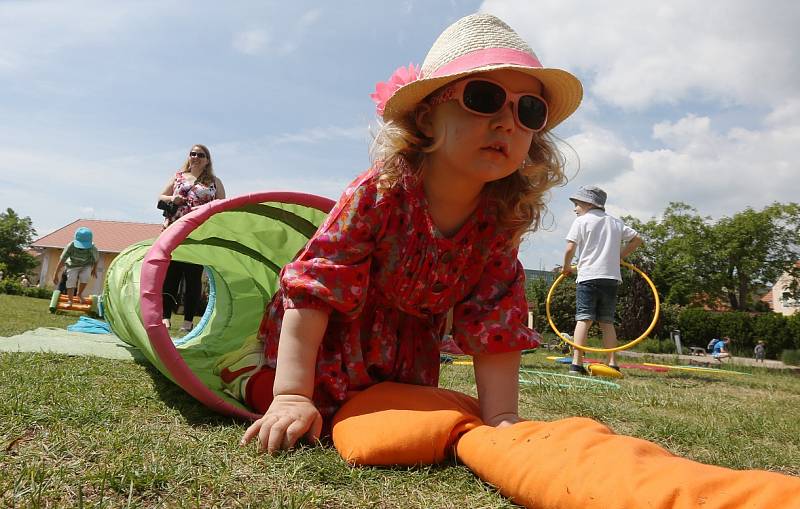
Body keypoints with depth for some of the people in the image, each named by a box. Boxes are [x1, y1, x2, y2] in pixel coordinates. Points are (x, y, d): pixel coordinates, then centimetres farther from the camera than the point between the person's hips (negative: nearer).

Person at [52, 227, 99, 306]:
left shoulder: (92, 248, -29)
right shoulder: (71, 246, -30)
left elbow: (96, 259, -7)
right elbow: (62, 260, -21)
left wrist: (94, 270, 9)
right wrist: (56, 274, -16)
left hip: (86, 265, 0)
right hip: (73, 265, 0)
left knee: (84, 278, -24)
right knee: (71, 281, -15)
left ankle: (79, 294, 1)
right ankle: (70, 300, -3)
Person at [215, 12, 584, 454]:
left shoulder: (500, 224, -21)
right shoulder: (379, 193, -33)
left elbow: (496, 333, -18)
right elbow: (314, 288, -34)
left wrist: (502, 419, -26)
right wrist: (291, 395, -37)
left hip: (405, 348, 5)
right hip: (328, 331, -4)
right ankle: (250, 364, 24)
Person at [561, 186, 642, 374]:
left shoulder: (581, 221, 2)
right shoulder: (615, 222, 19)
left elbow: (570, 248, -7)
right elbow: (637, 239, 20)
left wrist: (566, 267, 8)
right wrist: (620, 256, 21)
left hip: (588, 276, -5)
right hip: (611, 277, 5)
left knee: (584, 319, -8)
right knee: (607, 322, 10)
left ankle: (576, 363, -15)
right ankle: (612, 363, 6)